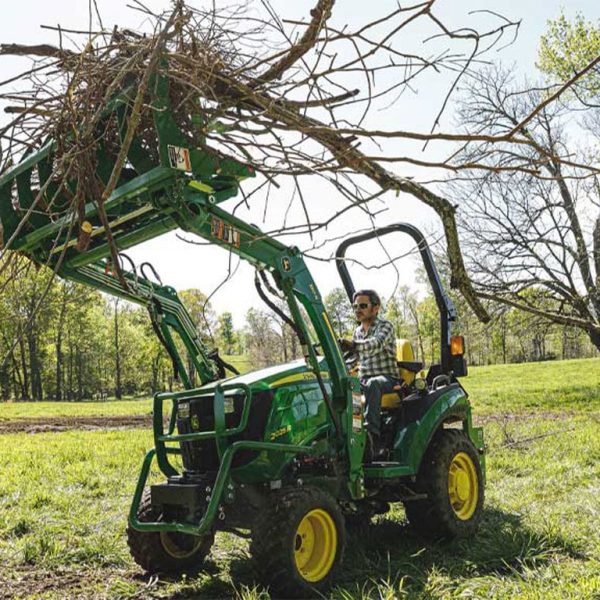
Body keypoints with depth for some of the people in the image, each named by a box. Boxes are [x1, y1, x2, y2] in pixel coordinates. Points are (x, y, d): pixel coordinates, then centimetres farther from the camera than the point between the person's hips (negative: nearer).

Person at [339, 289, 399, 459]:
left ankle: (372, 436, -46)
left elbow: (376, 344, -29)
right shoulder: (357, 332, 15)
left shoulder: (385, 326, -6)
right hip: (364, 380, 6)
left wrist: (353, 345, -48)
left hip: (387, 379, -6)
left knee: (373, 385, -40)